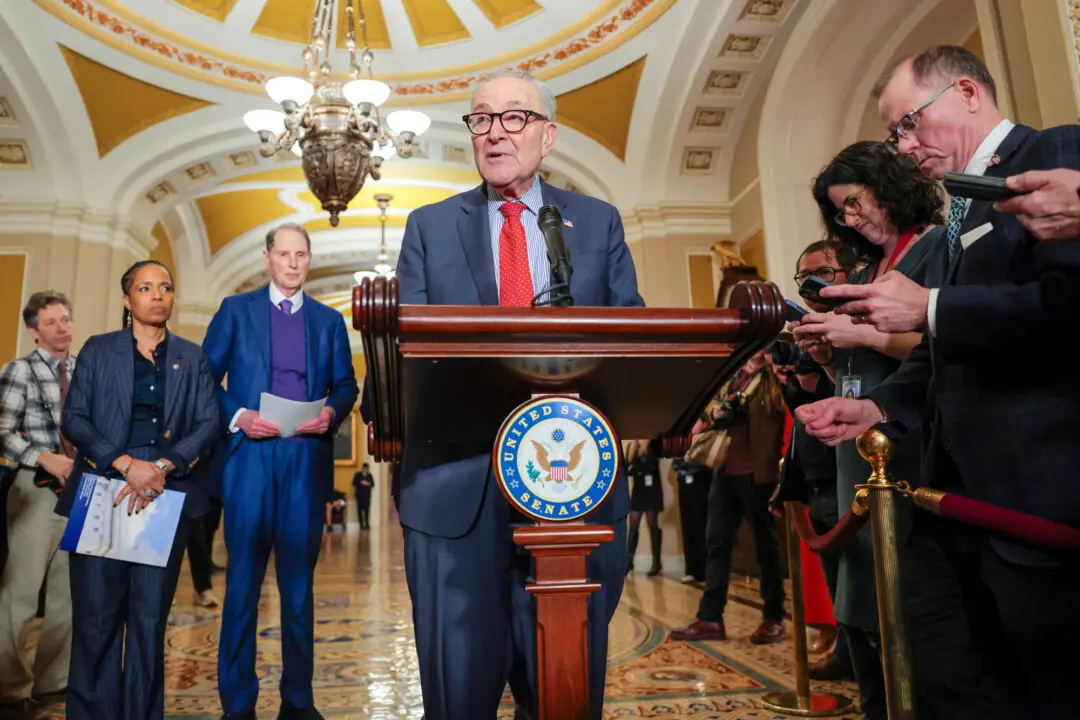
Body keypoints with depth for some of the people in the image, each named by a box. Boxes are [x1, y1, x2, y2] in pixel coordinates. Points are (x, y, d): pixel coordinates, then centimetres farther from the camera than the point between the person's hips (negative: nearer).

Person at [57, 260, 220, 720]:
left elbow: (209, 423, 2)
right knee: (96, 615, 0)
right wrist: (127, 463, -13)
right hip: (102, 491, 0)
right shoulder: (98, 350, 10)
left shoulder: (192, 358, 12)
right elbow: (74, 418, 1)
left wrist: (163, 466, -13)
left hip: (167, 494, 1)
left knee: (150, 616, 4)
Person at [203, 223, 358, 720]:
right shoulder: (235, 310, 7)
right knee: (243, 579, 3)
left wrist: (332, 413, -8)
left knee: (299, 581, 8)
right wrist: (237, 417, -11)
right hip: (250, 456, -2)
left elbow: (346, 384, 12)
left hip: (307, 459, 2)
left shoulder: (329, 320, 13)